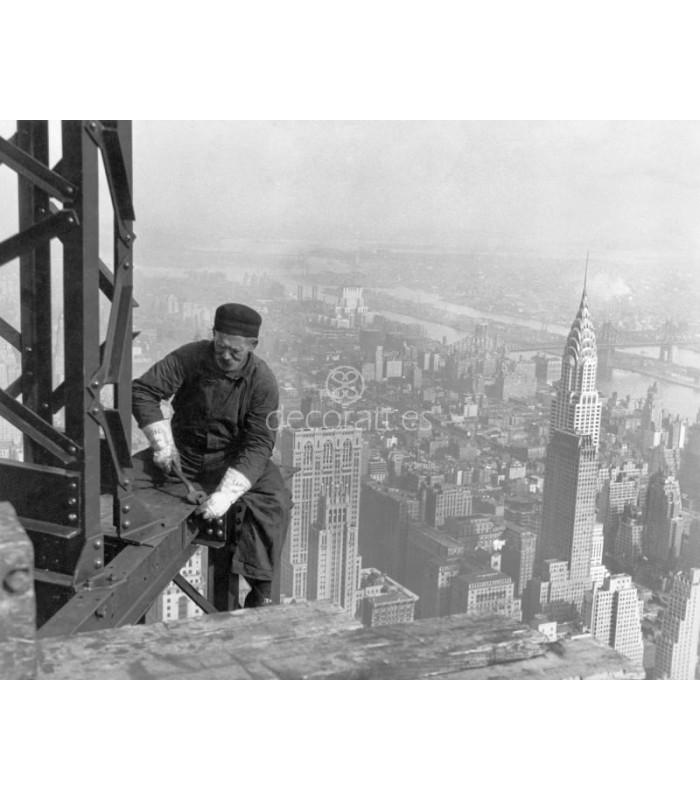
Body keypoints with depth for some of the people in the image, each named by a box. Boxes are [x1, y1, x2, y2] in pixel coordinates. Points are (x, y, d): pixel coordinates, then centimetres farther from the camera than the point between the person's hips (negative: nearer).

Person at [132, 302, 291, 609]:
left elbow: (258, 445, -22)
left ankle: (260, 595, -18)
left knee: (272, 501, -26)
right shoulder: (190, 357, -12)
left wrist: (226, 493, -35)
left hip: (234, 459, -2)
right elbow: (142, 390, -10)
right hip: (184, 453, 2)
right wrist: (162, 442, -23)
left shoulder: (262, 381, -16)